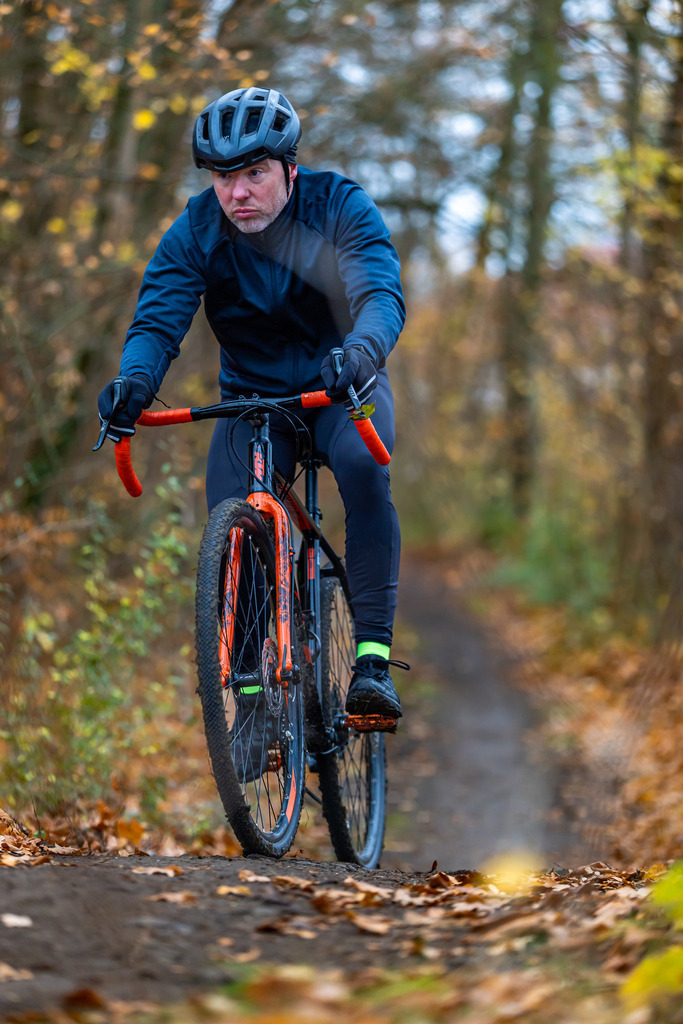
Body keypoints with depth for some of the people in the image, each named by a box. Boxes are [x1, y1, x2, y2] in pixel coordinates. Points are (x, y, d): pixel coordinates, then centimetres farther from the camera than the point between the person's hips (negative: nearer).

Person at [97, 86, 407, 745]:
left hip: (343, 388, -2)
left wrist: (359, 352, -57)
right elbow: (158, 319, -23)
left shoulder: (338, 208, -19)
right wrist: (135, 379, -47)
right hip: (252, 396, 2)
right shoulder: (195, 233, -14)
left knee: (363, 463, -33)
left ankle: (373, 658, -32)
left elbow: (381, 295, -33)